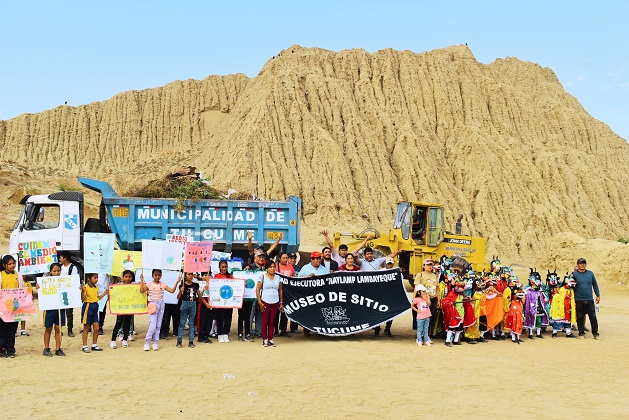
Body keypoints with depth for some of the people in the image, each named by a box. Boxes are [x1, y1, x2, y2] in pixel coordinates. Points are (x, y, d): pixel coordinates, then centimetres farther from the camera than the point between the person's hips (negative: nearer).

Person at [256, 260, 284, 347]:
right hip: (265, 302, -3)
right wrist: (259, 302, -9)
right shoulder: (263, 277, -1)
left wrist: (281, 303, 7)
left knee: (272, 321, 4)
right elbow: (257, 289, -3)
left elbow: (280, 291, 12)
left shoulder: (278, 277, 10)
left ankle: (270, 339, 9)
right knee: (265, 321, 0)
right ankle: (265, 339, 5)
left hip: (275, 302, 3)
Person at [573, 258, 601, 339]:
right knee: (580, 317, 5)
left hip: (589, 300, 2)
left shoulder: (590, 274, 8)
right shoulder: (574, 274, 0)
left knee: (593, 317, 2)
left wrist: (598, 295, 12)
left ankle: (595, 333, 11)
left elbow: (595, 285, 13)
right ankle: (581, 333, 15)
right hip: (579, 300, -2)